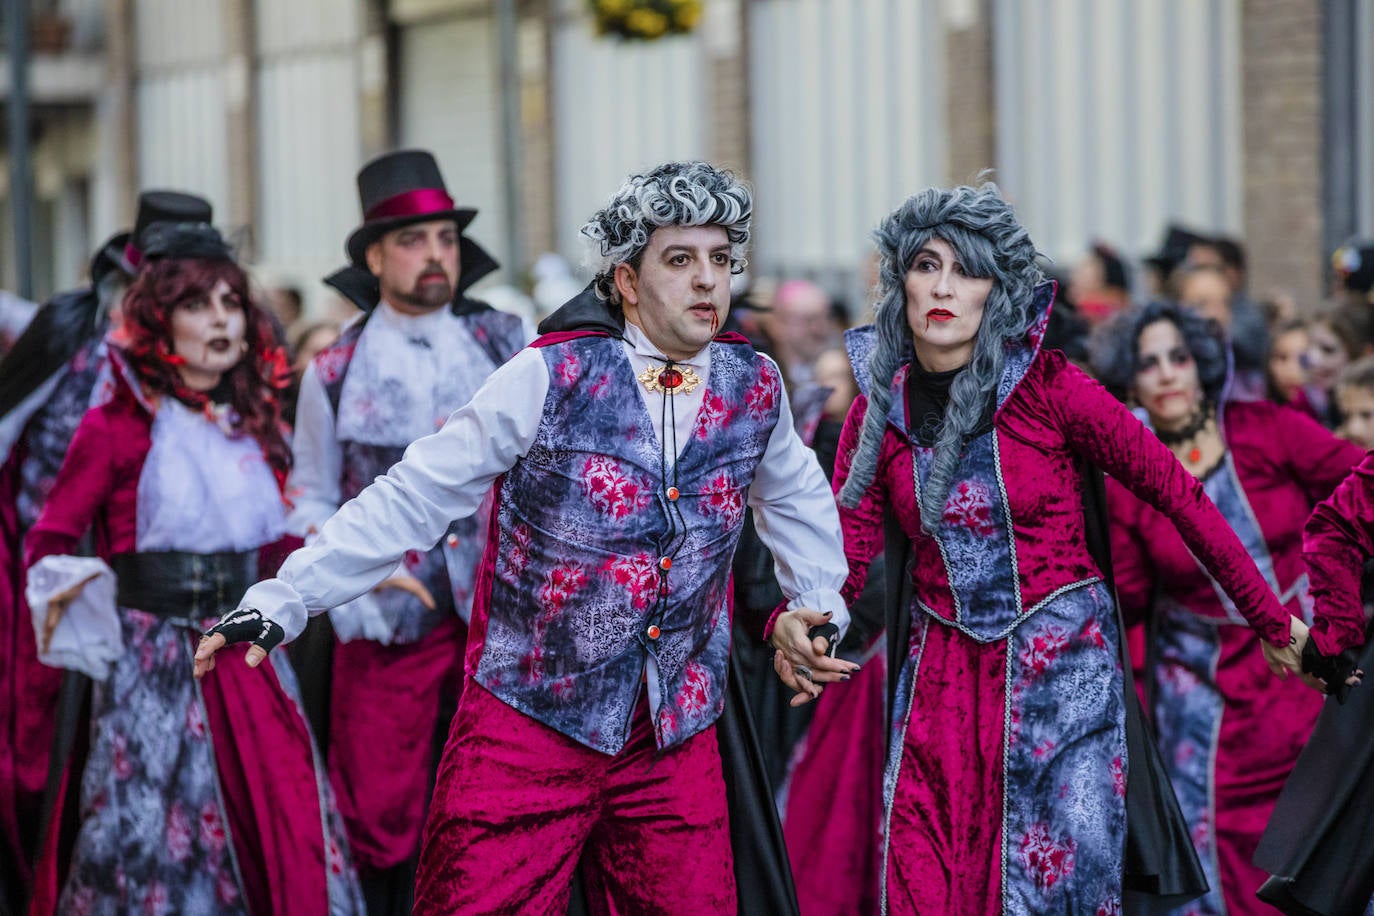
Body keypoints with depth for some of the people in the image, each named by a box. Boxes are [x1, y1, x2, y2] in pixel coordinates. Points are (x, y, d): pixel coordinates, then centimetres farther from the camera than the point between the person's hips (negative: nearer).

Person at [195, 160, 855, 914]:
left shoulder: (754, 386, 1)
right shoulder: (551, 377, -11)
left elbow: (798, 499, 22)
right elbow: (415, 497, -10)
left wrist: (816, 608, 12)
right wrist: (281, 601, -15)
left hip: (675, 739, 4)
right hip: (528, 729, -3)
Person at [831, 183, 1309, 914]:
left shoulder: (1047, 387, -11)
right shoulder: (879, 409, -1)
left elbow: (1178, 495, -8)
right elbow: (843, 550, -6)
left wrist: (1270, 621, -5)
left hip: (1060, 661, -3)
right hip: (942, 669, 3)